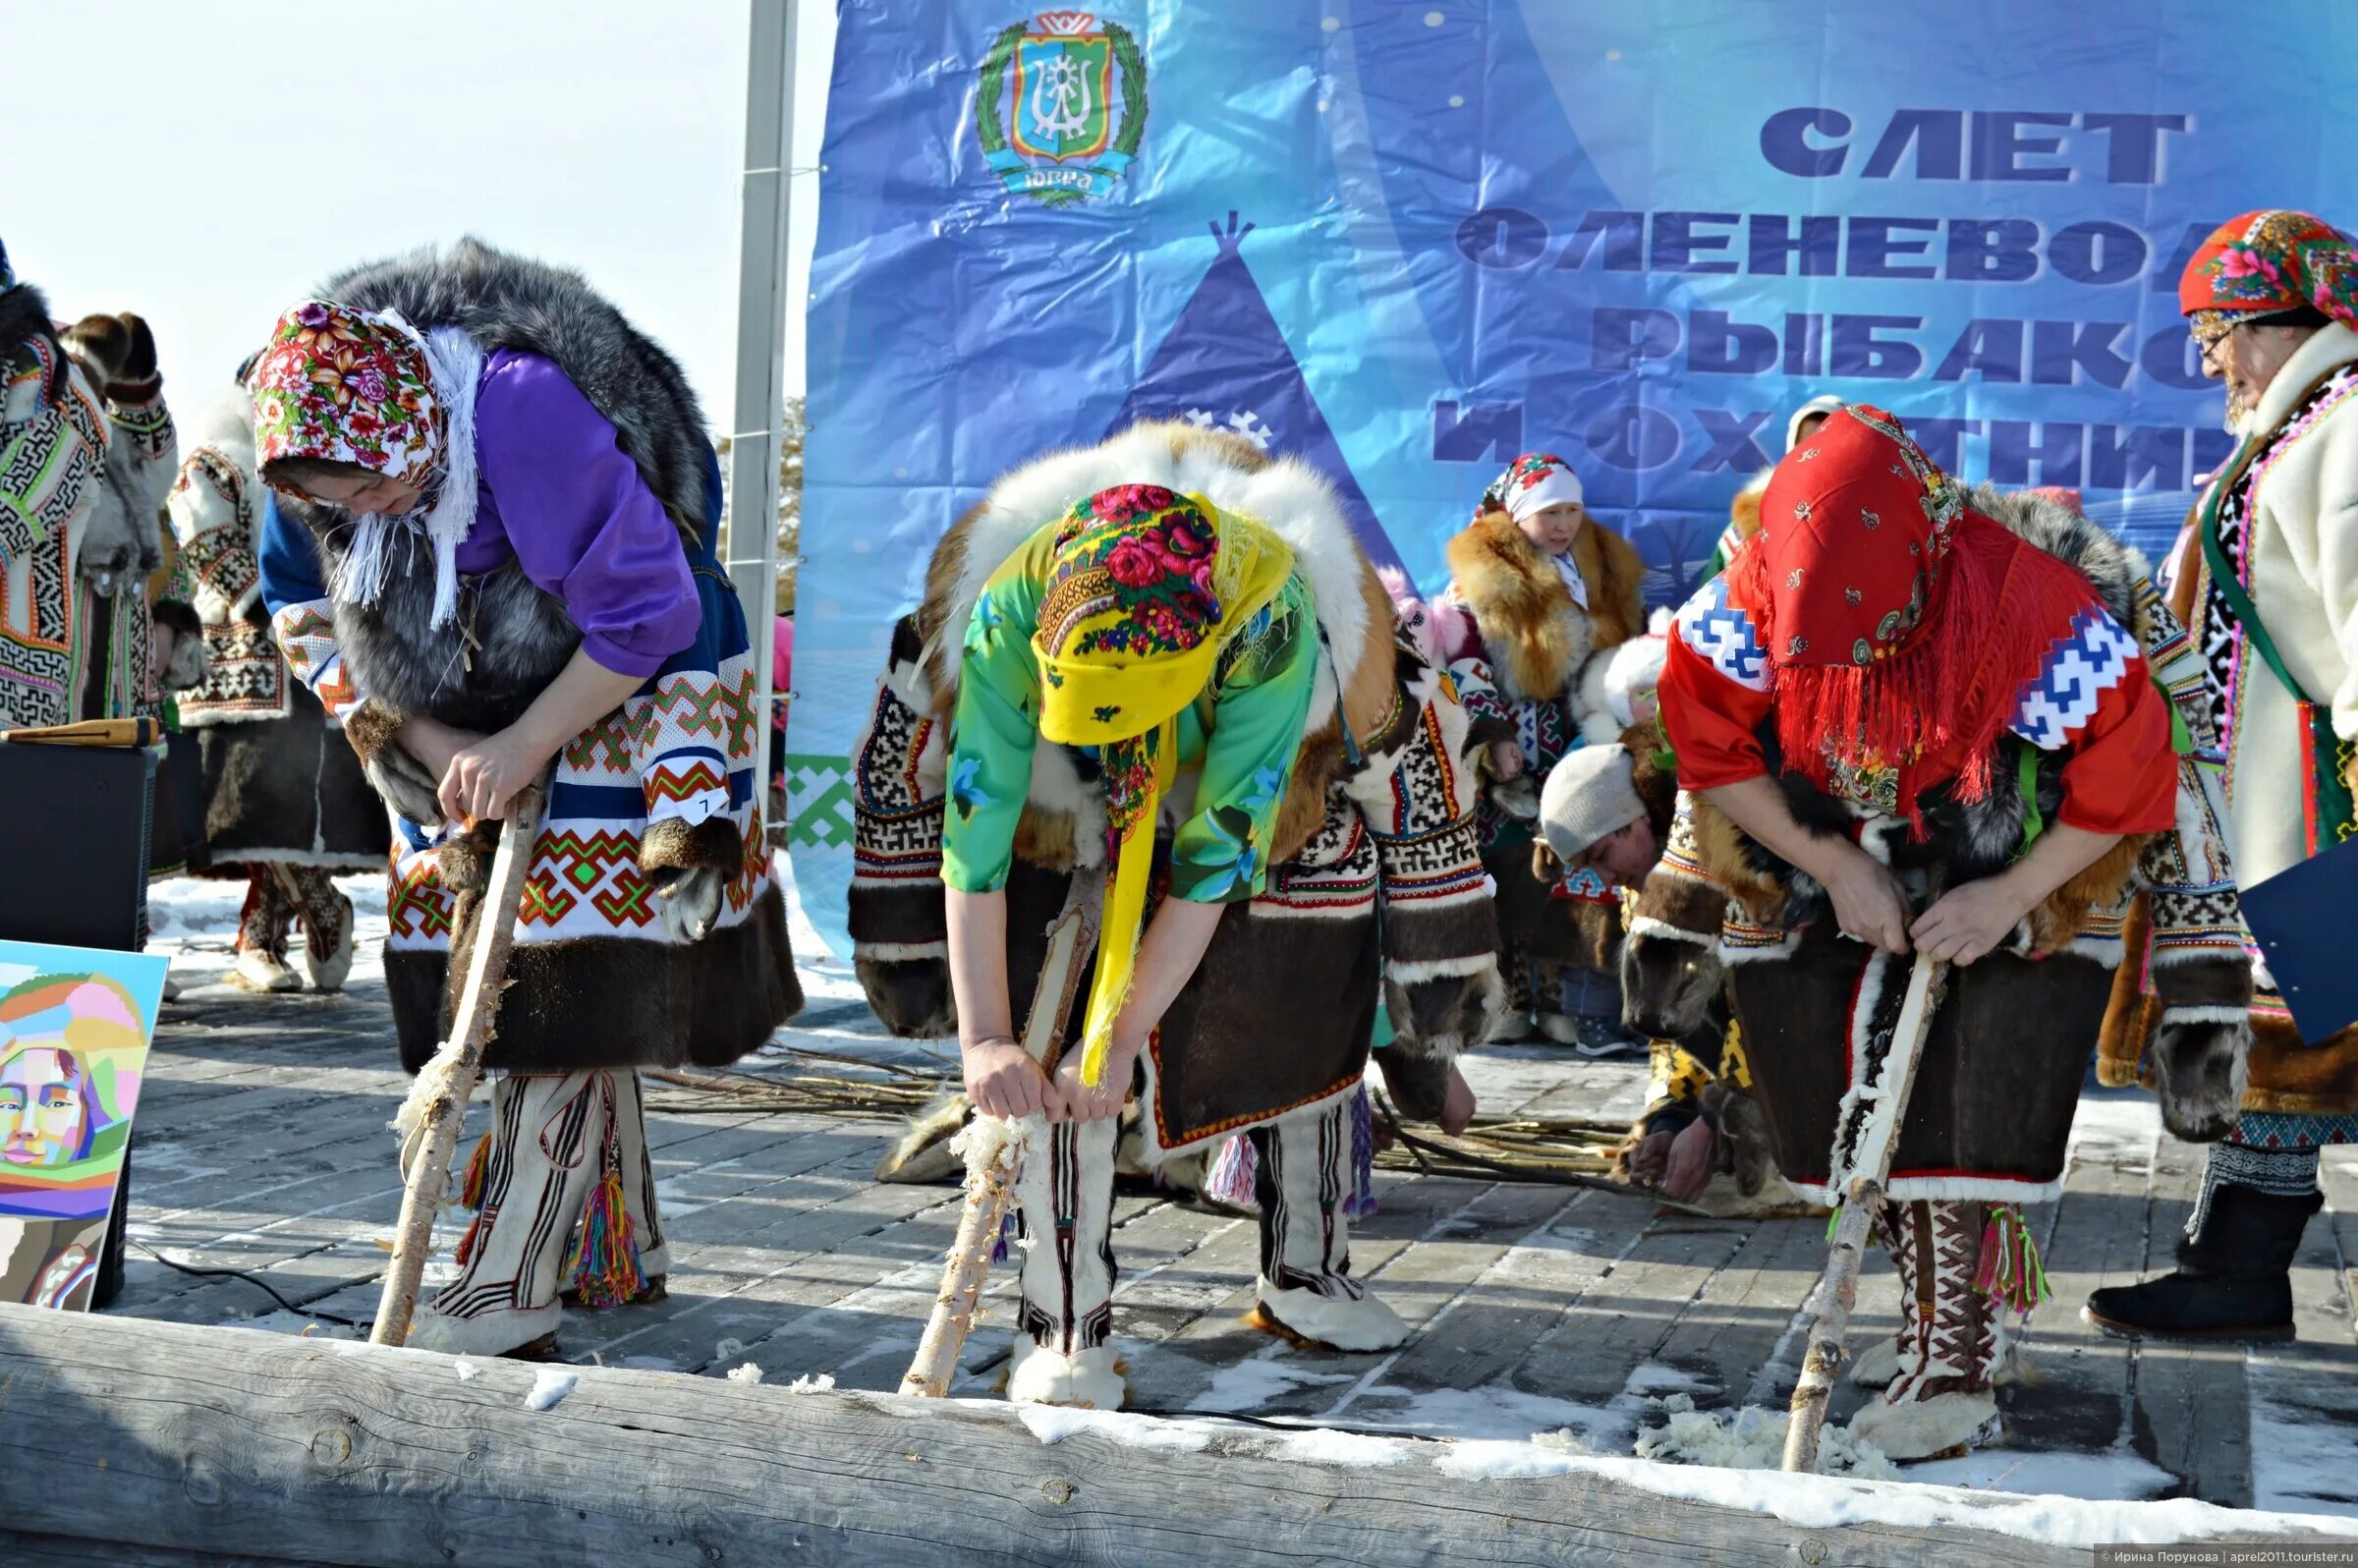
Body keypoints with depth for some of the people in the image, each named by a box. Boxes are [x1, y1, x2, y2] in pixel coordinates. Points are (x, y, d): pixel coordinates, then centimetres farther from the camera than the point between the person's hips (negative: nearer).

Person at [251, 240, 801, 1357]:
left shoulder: (528, 412, -34)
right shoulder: (312, 461, -14)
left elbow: (648, 612, -28)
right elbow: (312, 621, 1)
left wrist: (522, 748, -23)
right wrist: (429, 747, -12)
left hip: (617, 708, -7)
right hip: (463, 736, 7)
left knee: (569, 996, -12)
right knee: (501, 977, 10)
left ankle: (509, 1293, -9)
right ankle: (622, 1252, 22)